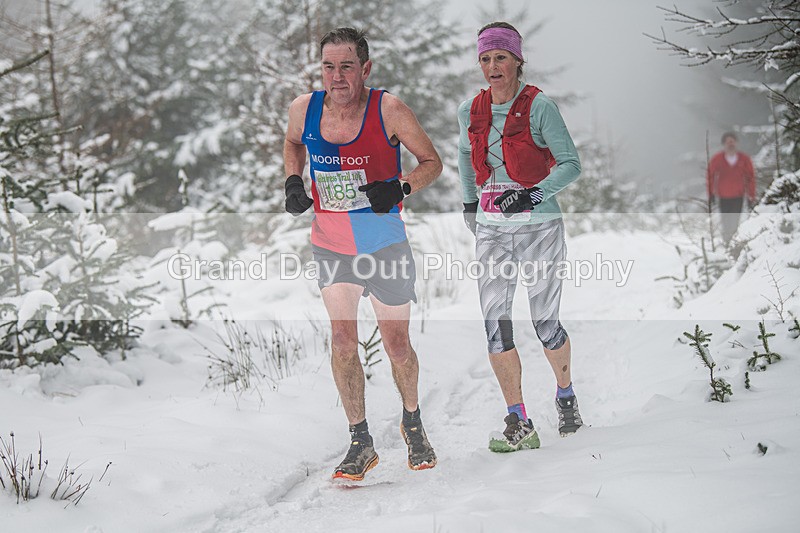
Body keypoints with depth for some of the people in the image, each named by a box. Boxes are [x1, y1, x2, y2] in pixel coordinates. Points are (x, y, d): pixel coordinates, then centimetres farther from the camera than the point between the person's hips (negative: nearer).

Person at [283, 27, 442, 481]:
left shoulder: (389, 111, -17)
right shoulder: (304, 109, -8)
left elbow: (432, 162, -5)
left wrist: (400, 188, -24)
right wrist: (293, 181, -2)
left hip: (386, 244, -2)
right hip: (331, 244, 2)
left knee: (397, 344, 6)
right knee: (342, 338, -7)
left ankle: (412, 421, 34)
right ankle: (361, 443, 6)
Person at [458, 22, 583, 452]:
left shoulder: (539, 106, -10)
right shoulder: (471, 111, 5)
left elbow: (571, 165, -10)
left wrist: (533, 194, -23)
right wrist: (470, 202, 25)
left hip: (538, 226, -4)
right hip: (492, 229, 4)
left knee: (545, 323, 2)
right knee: (495, 321, -8)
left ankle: (565, 394, 32)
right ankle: (519, 425, -5)